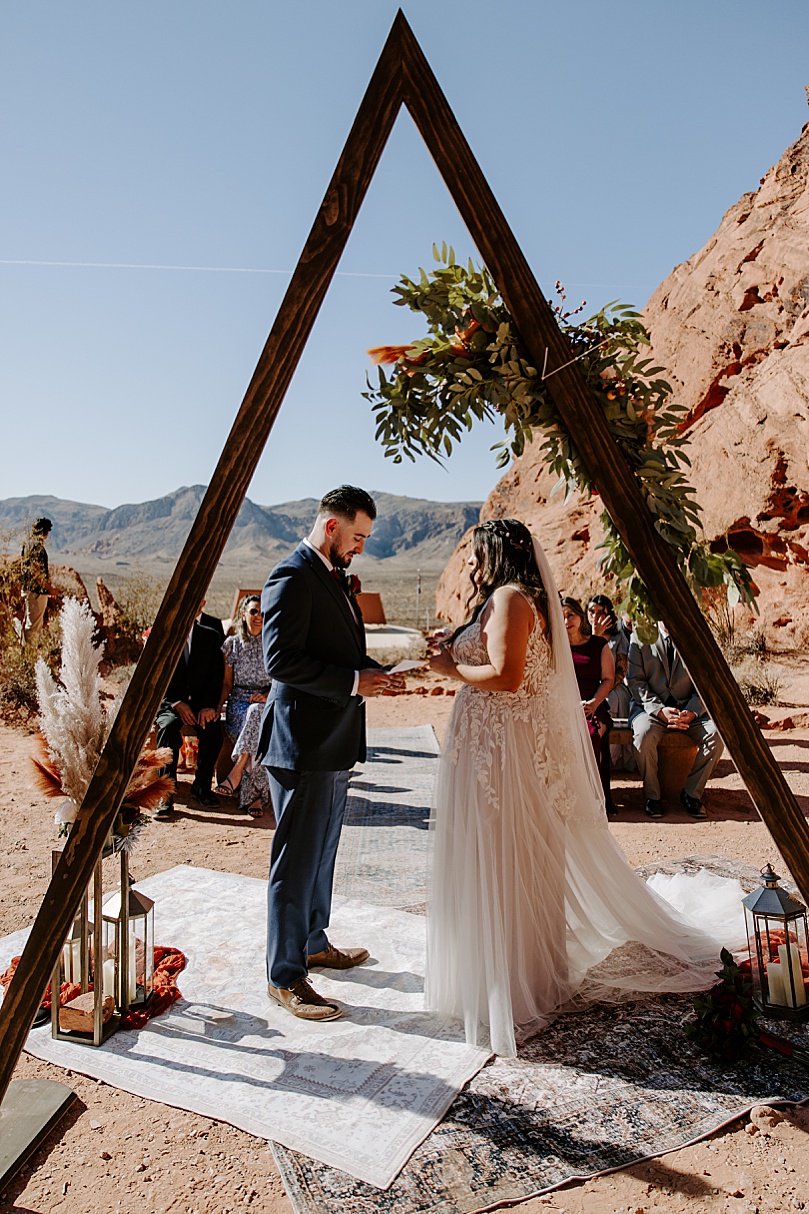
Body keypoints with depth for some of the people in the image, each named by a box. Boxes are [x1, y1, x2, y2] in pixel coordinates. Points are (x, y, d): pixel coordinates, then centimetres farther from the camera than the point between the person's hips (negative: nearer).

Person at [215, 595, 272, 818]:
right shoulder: (232, 644, 10)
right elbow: (226, 683, 10)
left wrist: (267, 696, -14)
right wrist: (218, 705, -8)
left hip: (266, 704, 0)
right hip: (238, 702, 1)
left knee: (256, 712, -40)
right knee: (251, 732, -36)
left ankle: (236, 772, -41)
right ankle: (256, 795, -36)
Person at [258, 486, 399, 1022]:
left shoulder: (334, 576, 15)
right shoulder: (292, 577, -16)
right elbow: (282, 661, -23)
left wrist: (375, 671, 6)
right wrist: (353, 681, -22)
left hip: (335, 740, 10)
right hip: (303, 743, -10)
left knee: (322, 852, 22)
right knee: (296, 861, 1)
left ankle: (314, 942, 39)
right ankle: (286, 976, 16)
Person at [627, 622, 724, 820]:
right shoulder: (640, 637, 1)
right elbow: (635, 680, -3)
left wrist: (692, 712, -15)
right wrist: (659, 710, -18)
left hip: (689, 709, 2)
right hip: (651, 706, -2)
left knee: (717, 734, -26)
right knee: (644, 734, -33)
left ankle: (692, 794, -6)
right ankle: (652, 795, -11)